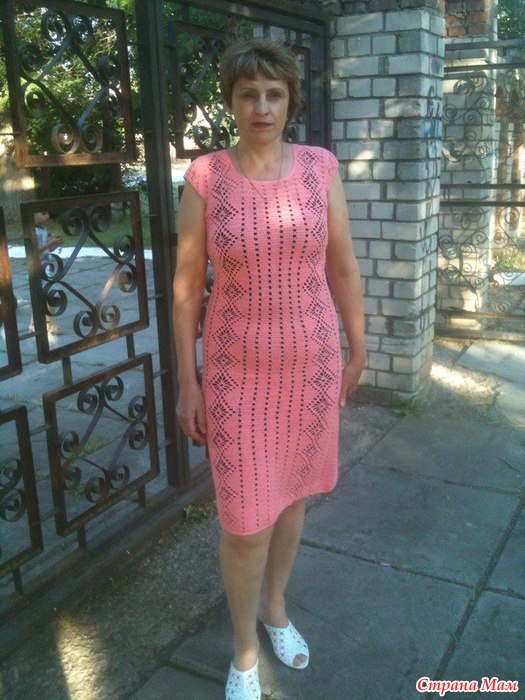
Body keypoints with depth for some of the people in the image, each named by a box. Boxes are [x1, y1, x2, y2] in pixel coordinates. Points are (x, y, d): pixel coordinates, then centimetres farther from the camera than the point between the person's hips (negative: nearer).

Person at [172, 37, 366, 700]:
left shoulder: (320, 167, -3)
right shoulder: (205, 177, -9)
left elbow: (344, 268, 3)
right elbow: (186, 285, -6)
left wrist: (359, 353, 7)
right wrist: (186, 383, -6)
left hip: (309, 361, 3)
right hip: (240, 368, -2)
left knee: (290, 491, 19)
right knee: (245, 519, 2)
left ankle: (275, 605, 46)